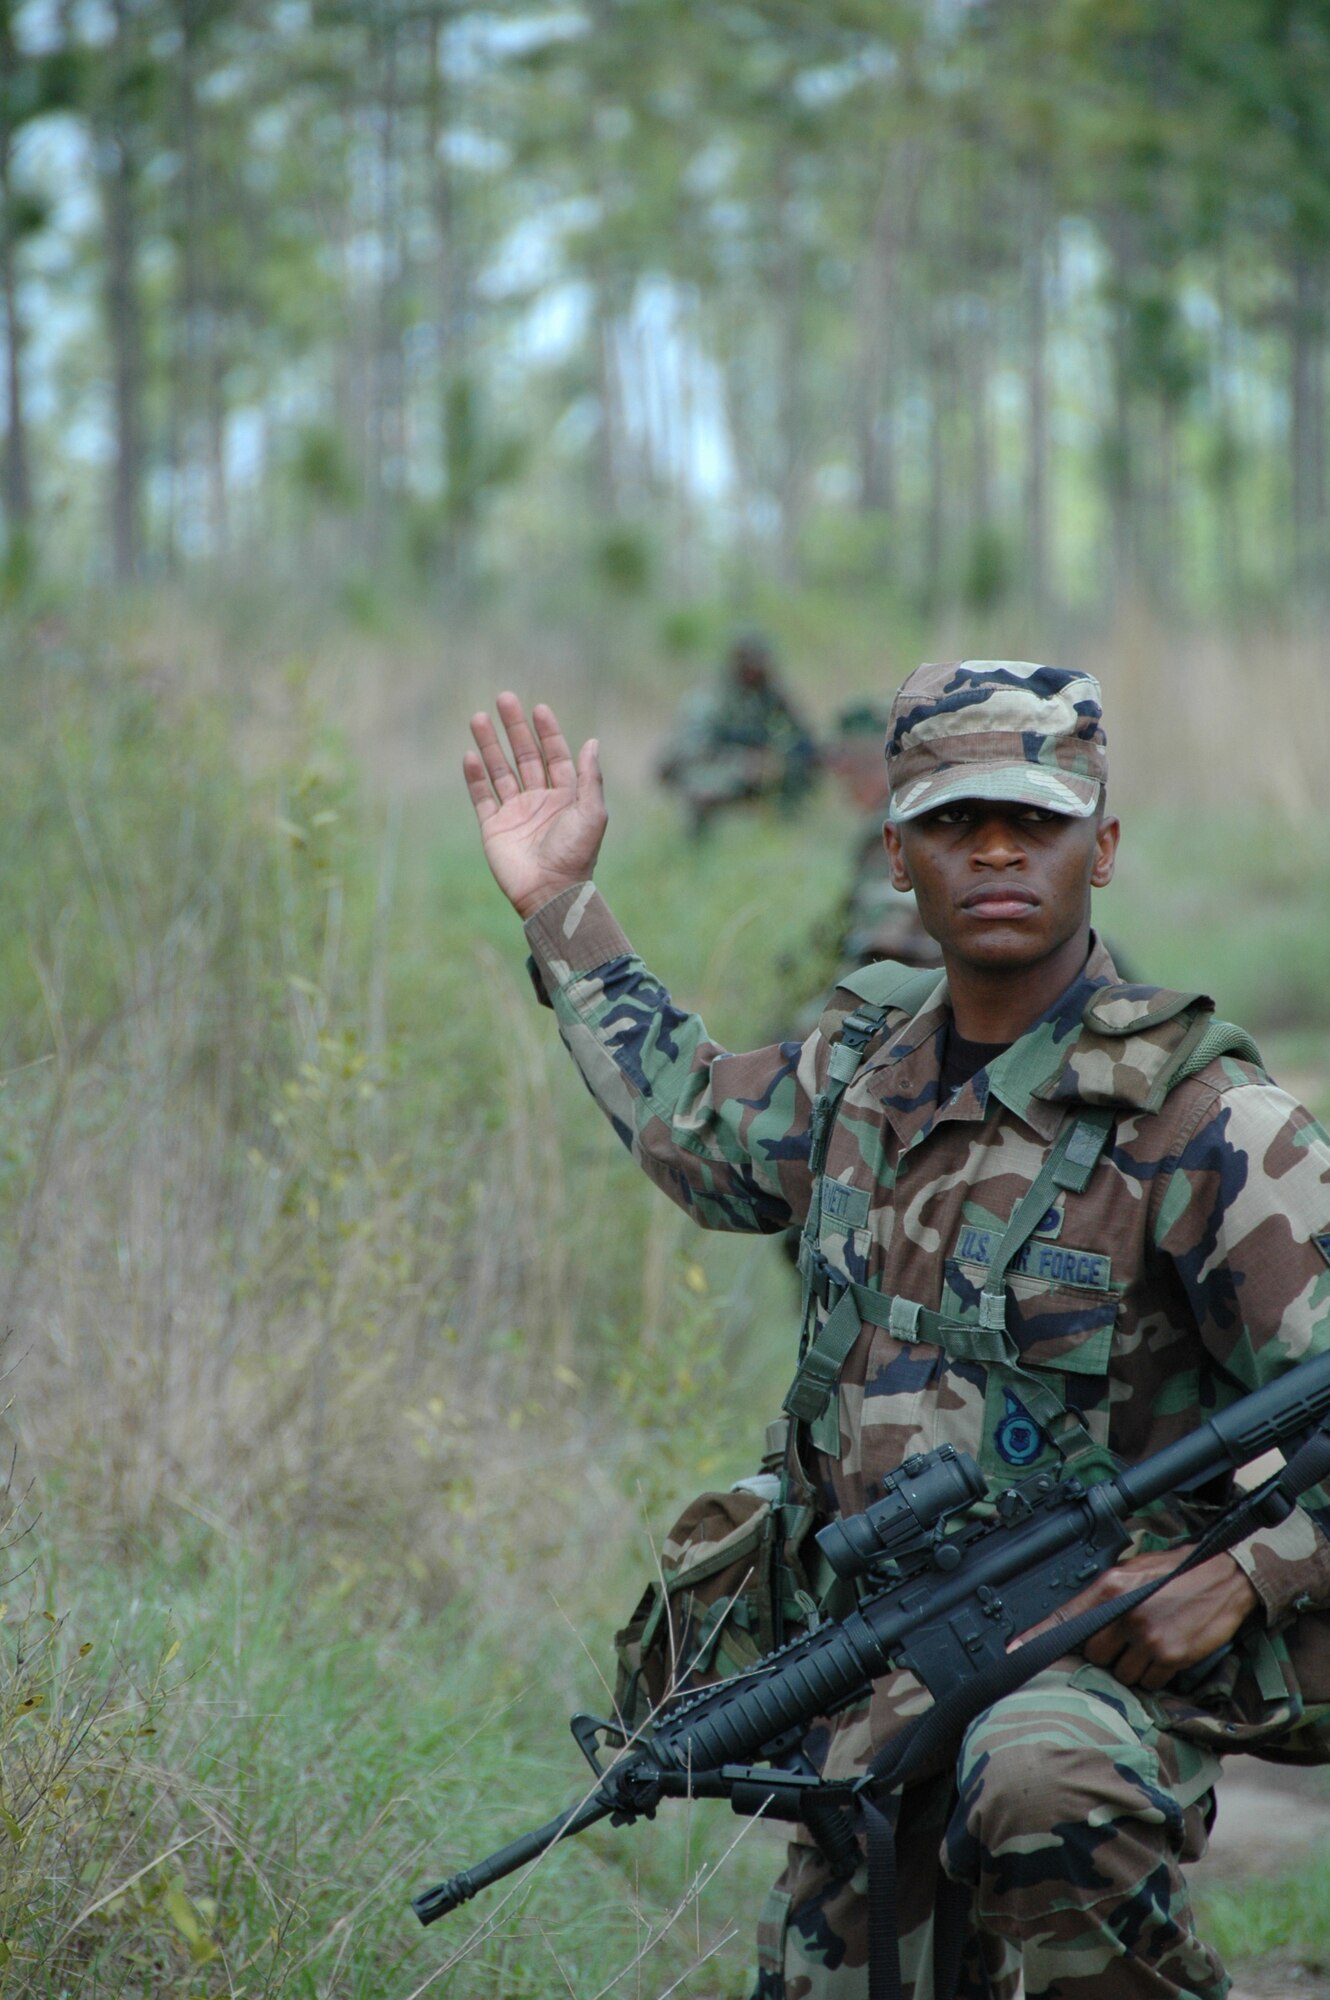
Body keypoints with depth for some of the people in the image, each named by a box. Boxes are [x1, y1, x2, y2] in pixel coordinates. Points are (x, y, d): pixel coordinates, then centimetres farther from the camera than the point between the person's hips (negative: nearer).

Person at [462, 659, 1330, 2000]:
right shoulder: (867, 1069, 8)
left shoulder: (1203, 1124, -12)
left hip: (1105, 1652, -7)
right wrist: (559, 908, 29)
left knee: (1044, 1778, -39)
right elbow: (696, 1130, 30)